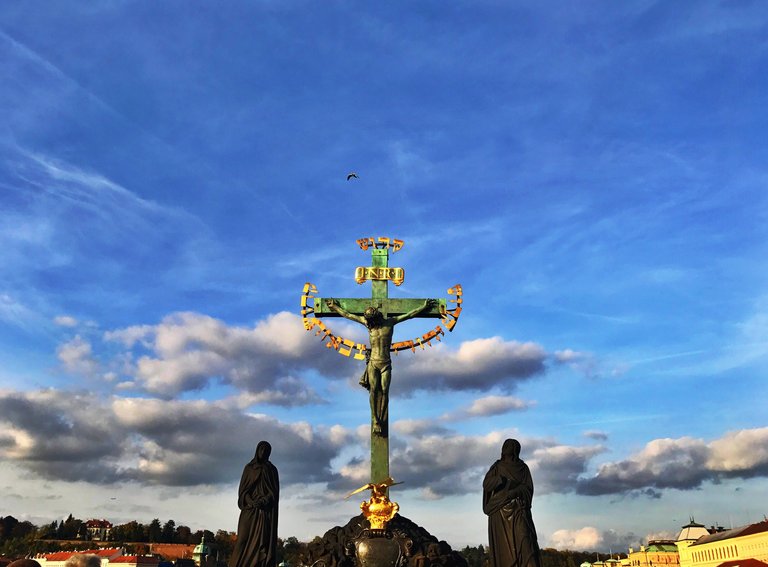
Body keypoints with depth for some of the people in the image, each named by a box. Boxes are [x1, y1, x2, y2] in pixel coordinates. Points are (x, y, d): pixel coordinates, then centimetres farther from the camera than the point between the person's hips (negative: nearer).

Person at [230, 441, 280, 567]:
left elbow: (275, 491, 2)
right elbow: (242, 489, 4)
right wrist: (251, 502, -15)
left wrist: (263, 501, -17)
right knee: (244, 539, -11)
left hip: (265, 512, 0)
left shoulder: (272, 469, 10)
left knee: (262, 540, -10)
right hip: (249, 510, 1)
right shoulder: (248, 468, 11)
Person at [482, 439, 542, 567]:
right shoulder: (497, 466, 10)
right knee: (503, 546, -5)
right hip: (500, 511, 1)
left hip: (518, 510, -1)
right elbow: (486, 484, -4)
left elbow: (528, 487, -3)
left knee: (524, 540, -17)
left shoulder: (523, 467, 9)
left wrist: (514, 492, -21)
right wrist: (500, 479, -23)